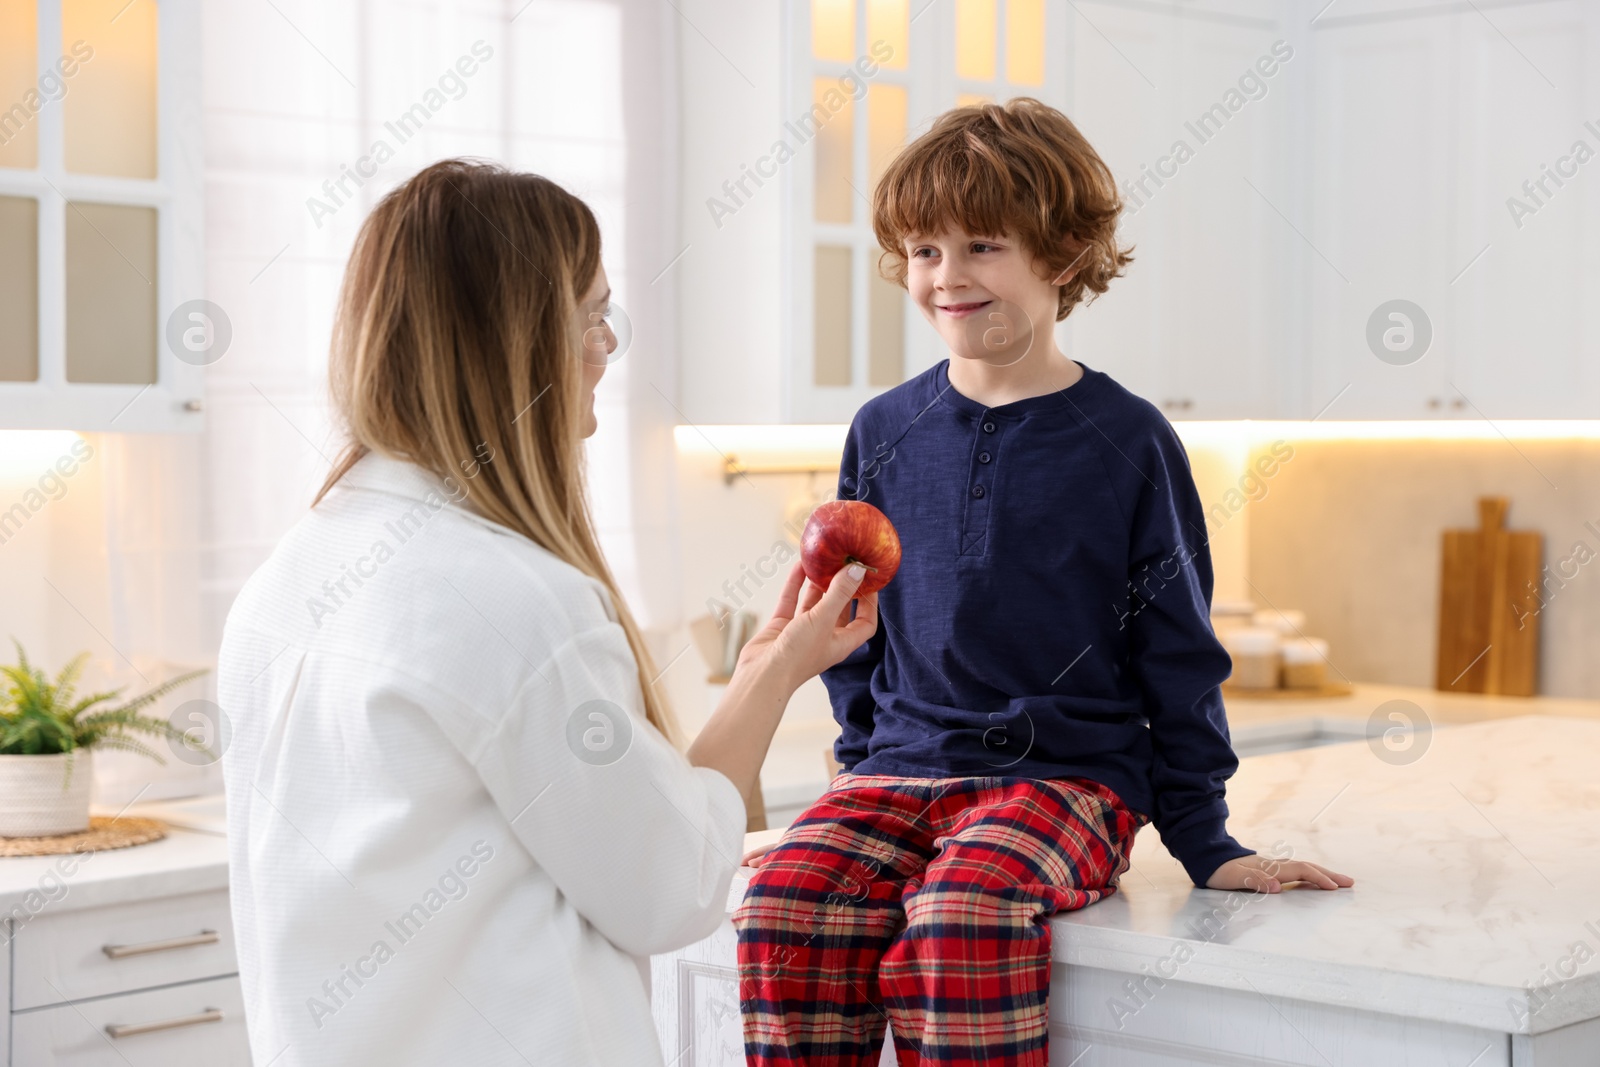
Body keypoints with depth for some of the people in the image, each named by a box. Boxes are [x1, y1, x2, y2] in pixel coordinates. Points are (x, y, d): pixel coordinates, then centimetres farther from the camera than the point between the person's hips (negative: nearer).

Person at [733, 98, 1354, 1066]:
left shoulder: (1129, 441, 0)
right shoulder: (884, 434, 10)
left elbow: (1177, 657, 4)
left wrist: (1207, 842, 2)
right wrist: (859, 769, 11)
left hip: (1071, 775, -3)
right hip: (904, 765, 3)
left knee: (962, 913, -35)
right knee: (785, 906, -27)